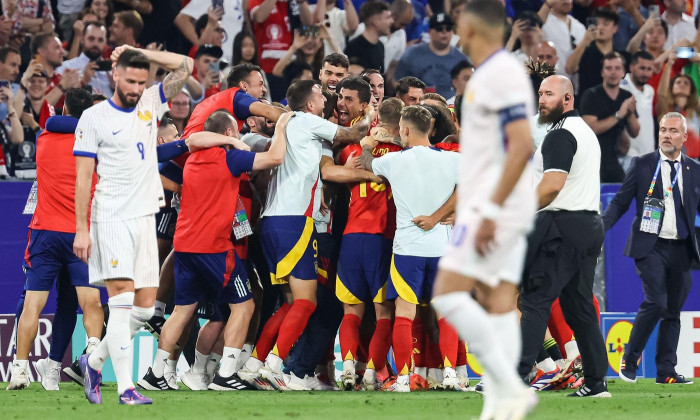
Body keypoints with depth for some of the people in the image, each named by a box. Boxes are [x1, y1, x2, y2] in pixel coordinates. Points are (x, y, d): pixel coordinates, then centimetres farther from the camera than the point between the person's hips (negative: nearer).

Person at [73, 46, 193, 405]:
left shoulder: (149, 103, 11)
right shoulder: (95, 117, -3)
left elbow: (184, 65, 7)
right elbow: (82, 177, -4)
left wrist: (138, 53, 1)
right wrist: (81, 229, -9)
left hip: (145, 217, 6)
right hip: (112, 218, -6)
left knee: (145, 307, 4)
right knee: (122, 301, -14)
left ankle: (95, 361, 22)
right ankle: (125, 388, -17)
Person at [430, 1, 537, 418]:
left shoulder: (503, 74, -14)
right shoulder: (489, 73, 17)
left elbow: (522, 146, -22)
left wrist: (490, 211, -24)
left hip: (496, 207, -10)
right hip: (494, 209, 10)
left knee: (448, 293, -15)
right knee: (497, 304, 4)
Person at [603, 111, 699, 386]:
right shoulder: (642, 165, 3)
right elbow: (620, 202, 4)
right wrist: (600, 228, -10)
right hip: (650, 247, -4)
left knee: (673, 311, 5)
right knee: (655, 303, -17)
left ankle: (666, 371, 10)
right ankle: (629, 359, -1)